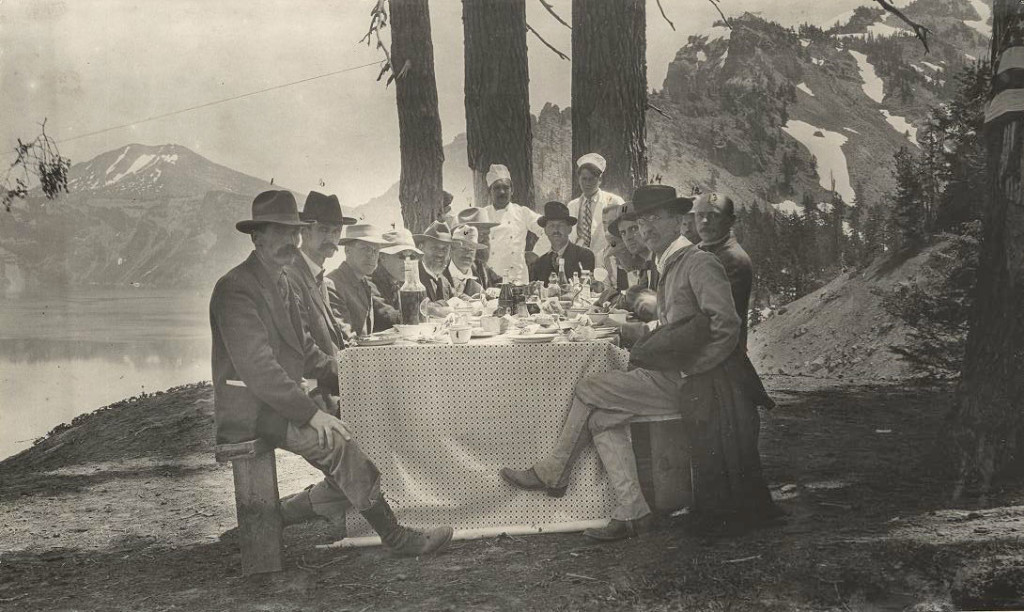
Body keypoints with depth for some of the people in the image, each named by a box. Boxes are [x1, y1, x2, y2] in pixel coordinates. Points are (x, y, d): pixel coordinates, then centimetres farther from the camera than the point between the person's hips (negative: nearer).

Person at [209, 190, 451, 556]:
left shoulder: (281, 282, 14)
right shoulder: (236, 289, -17)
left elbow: (303, 347, 20)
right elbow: (257, 369, -25)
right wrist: (311, 412, -27)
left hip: (278, 399, 9)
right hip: (249, 411, -9)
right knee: (335, 439, -23)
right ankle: (394, 536, -14)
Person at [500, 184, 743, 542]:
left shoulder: (699, 264, -11)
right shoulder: (670, 267, 19)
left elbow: (726, 325, -20)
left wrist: (690, 373, -19)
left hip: (679, 380, -9)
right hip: (667, 374, 9)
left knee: (589, 391, -10)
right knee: (601, 417, -5)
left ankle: (552, 473, 8)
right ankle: (631, 512, -4)